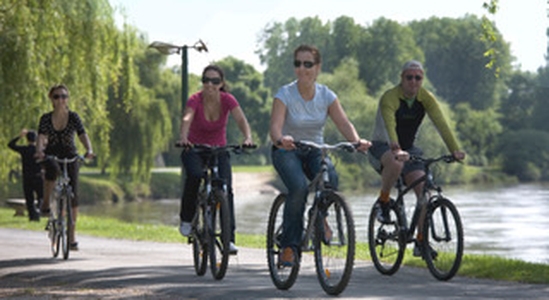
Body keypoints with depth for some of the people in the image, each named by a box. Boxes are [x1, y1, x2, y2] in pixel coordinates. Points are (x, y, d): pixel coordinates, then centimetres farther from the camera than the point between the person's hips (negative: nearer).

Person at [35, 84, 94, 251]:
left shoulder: (73, 117, -5)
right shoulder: (46, 118, -5)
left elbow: (82, 134, -18)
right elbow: (41, 136, -19)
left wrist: (89, 150, -38)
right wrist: (39, 151, -41)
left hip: (70, 157, 1)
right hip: (51, 155, -1)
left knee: (73, 195, -8)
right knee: (52, 170, -39)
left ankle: (71, 237, 1)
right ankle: (45, 204, -19)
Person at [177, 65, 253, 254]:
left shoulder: (227, 100, -14)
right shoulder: (195, 100, -19)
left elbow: (241, 120, -28)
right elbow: (186, 119, -37)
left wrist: (248, 138, -49)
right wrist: (183, 138, -58)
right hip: (194, 149, -2)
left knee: (226, 187, -20)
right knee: (195, 175, -33)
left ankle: (229, 238, -18)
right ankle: (186, 219, -11)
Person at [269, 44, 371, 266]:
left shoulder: (326, 95, -7)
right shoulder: (285, 95, -16)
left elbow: (343, 123, -16)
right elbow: (275, 126, -29)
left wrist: (357, 141, -37)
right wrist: (280, 139, -52)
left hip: (315, 151, 3)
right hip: (287, 151, -3)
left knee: (330, 179, -29)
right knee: (299, 187, -31)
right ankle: (289, 246, -19)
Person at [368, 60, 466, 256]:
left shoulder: (426, 98, -7)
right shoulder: (390, 98, -21)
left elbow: (441, 124, -18)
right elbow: (390, 125, -38)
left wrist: (455, 150, -32)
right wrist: (396, 150, -55)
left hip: (408, 148, 5)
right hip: (382, 147, -5)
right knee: (396, 164, -40)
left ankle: (421, 241, -4)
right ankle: (383, 203, -15)